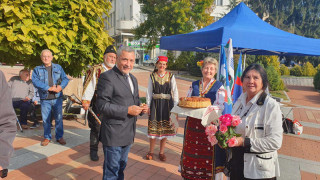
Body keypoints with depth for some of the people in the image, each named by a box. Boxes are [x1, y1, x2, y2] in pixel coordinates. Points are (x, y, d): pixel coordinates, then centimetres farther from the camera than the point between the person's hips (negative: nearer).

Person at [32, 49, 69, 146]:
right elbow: (35, 81, -10)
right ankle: (47, 137, 21)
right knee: (46, 119, 6)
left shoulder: (58, 67, 10)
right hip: (45, 99, 0)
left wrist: (61, 86, -16)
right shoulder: (37, 69, 5)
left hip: (57, 98, 1)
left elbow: (65, 79, 5)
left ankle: (59, 137, 18)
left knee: (59, 118, 5)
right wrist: (49, 88, -19)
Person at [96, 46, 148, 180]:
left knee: (121, 167, 23)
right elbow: (102, 105, -20)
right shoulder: (107, 77, -15)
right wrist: (127, 110, -24)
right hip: (113, 134, -8)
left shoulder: (133, 78, 12)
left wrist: (141, 108, -2)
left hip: (128, 133, 8)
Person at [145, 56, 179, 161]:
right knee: (154, 128, 4)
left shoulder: (170, 76, 1)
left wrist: (176, 105, -4)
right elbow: (149, 92, 4)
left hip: (167, 104, 0)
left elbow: (175, 91, 1)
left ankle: (161, 152, 22)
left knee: (165, 128, 7)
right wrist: (148, 105, 0)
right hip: (155, 103, 0)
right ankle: (151, 151, 22)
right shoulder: (152, 76, 3)